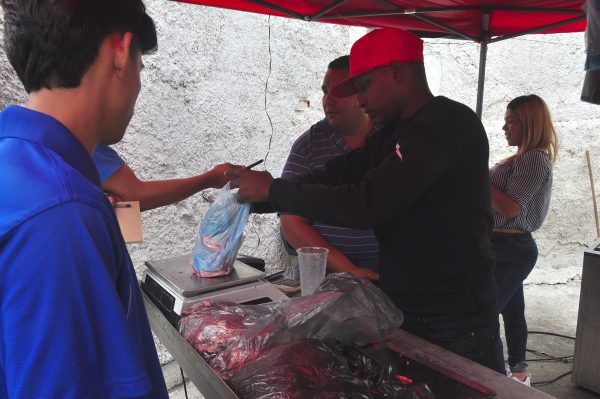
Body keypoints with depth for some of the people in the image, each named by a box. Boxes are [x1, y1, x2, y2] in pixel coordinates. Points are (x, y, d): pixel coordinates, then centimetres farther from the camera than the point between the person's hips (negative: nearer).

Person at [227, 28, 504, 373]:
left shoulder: (448, 123, -20)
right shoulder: (395, 133, 8)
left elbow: (368, 203, -28)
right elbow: (336, 176, 4)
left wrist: (275, 191, -19)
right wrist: (259, 194, -4)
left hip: (457, 318, -7)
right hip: (401, 307, 8)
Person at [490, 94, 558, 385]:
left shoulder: (534, 159, -16)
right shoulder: (525, 158, 14)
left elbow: (511, 208, -22)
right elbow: (502, 199, 15)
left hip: (510, 248, -10)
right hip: (510, 247, 10)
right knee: (511, 311, 18)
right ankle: (517, 372, 32)